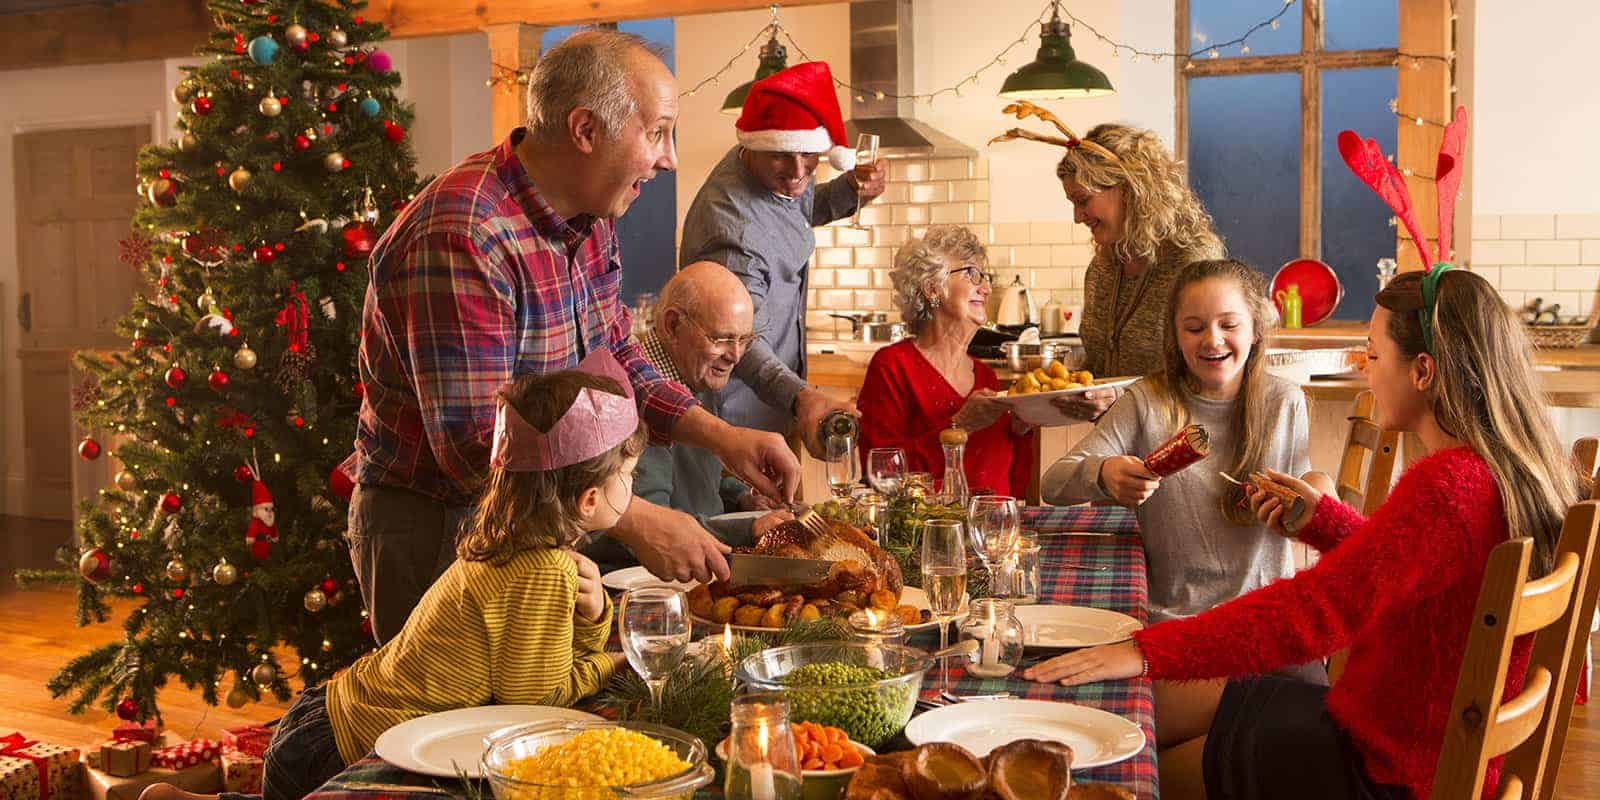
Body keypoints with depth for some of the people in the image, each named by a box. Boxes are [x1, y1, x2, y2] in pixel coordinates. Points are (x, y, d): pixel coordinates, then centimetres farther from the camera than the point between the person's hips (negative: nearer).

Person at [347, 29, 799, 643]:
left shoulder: (589, 220, 2)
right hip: (434, 530, -9)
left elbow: (617, 360, 13)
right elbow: (475, 447, -31)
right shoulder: (460, 239, -29)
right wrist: (635, 523, -30)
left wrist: (722, 437, -2)